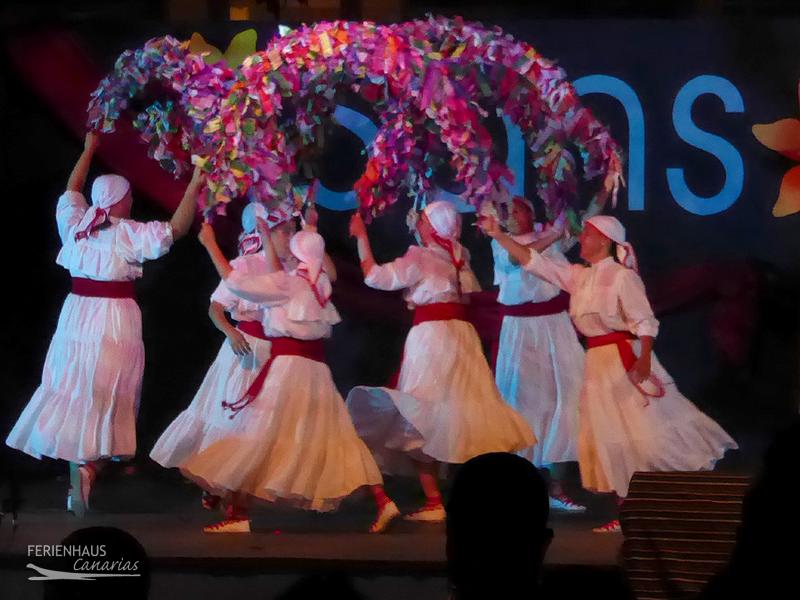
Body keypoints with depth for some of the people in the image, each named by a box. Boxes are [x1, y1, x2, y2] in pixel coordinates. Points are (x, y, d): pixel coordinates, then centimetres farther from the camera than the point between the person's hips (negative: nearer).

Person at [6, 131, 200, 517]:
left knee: (74, 387, 8)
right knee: (106, 392, -2)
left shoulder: (74, 224, 5)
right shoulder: (128, 234, -10)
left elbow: (71, 191, 25)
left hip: (76, 316, 5)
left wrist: (88, 150, 35)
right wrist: (195, 185, -13)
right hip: (114, 318, -5)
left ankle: (79, 462, 7)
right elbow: (176, 229, -16)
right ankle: (89, 466, -17)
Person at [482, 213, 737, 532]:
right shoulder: (578, 276, 11)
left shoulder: (622, 276, -9)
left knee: (645, 433, -8)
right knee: (610, 437, 8)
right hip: (597, 362, 8)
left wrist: (644, 359, -27)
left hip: (625, 358, -8)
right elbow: (534, 261, 12)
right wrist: (499, 235, 5)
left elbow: (644, 321, -14)